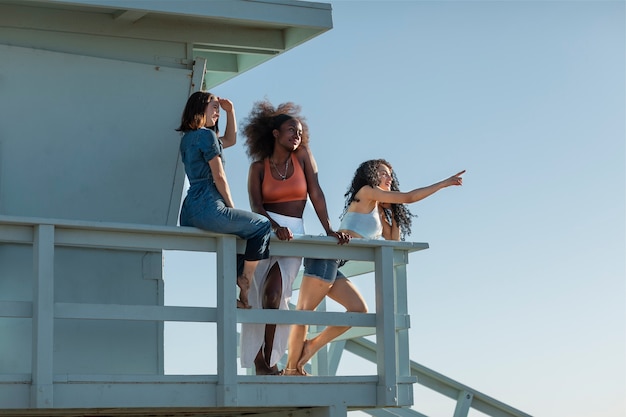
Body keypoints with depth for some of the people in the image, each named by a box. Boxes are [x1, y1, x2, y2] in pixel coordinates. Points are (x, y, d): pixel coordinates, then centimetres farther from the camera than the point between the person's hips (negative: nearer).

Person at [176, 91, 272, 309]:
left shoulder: (188, 138, 21)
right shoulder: (206, 135, -7)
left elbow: (230, 140, 36)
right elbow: (219, 177, -9)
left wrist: (230, 111, 26)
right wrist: (232, 209, -1)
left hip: (189, 213, 10)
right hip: (207, 208, -10)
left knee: (240, 233, 29)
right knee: (262, 225, 3)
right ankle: (245, 283, 1)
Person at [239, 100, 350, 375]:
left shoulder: (303, 156, 7)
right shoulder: (259, 167, 5)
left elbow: (316, 194, 1)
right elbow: (256, 206, -6)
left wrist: (329, 230, -10)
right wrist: (276, 227, -25)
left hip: (294, 232, 0)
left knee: (275, 293, -14)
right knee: (260, 295, -11)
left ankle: (269, 359, -4)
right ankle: (261, 362, -4)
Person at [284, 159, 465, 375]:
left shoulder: (379, 213, 25)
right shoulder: (366, 192, 0)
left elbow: (394, 240, 26)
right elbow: (408, 197, -5)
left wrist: (392, 210, 22)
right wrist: (445, 183, 0)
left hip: (333, 267, 9)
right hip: (325, 258, -9)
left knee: (359, 310, 2)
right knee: (305, 311, -9)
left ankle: (311, 346, 5)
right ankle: (292, 369, -9)